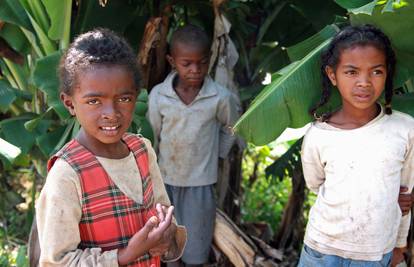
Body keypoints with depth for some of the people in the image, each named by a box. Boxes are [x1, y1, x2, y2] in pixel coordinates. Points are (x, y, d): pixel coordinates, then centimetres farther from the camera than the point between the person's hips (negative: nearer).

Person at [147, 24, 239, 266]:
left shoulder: (221, 97, -14)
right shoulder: (158, 95, -12)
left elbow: (231, 128, 6)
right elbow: (152, 136, 0)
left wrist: (217, 155, 4)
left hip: (201, 181, -1)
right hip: (165, 179, 1)